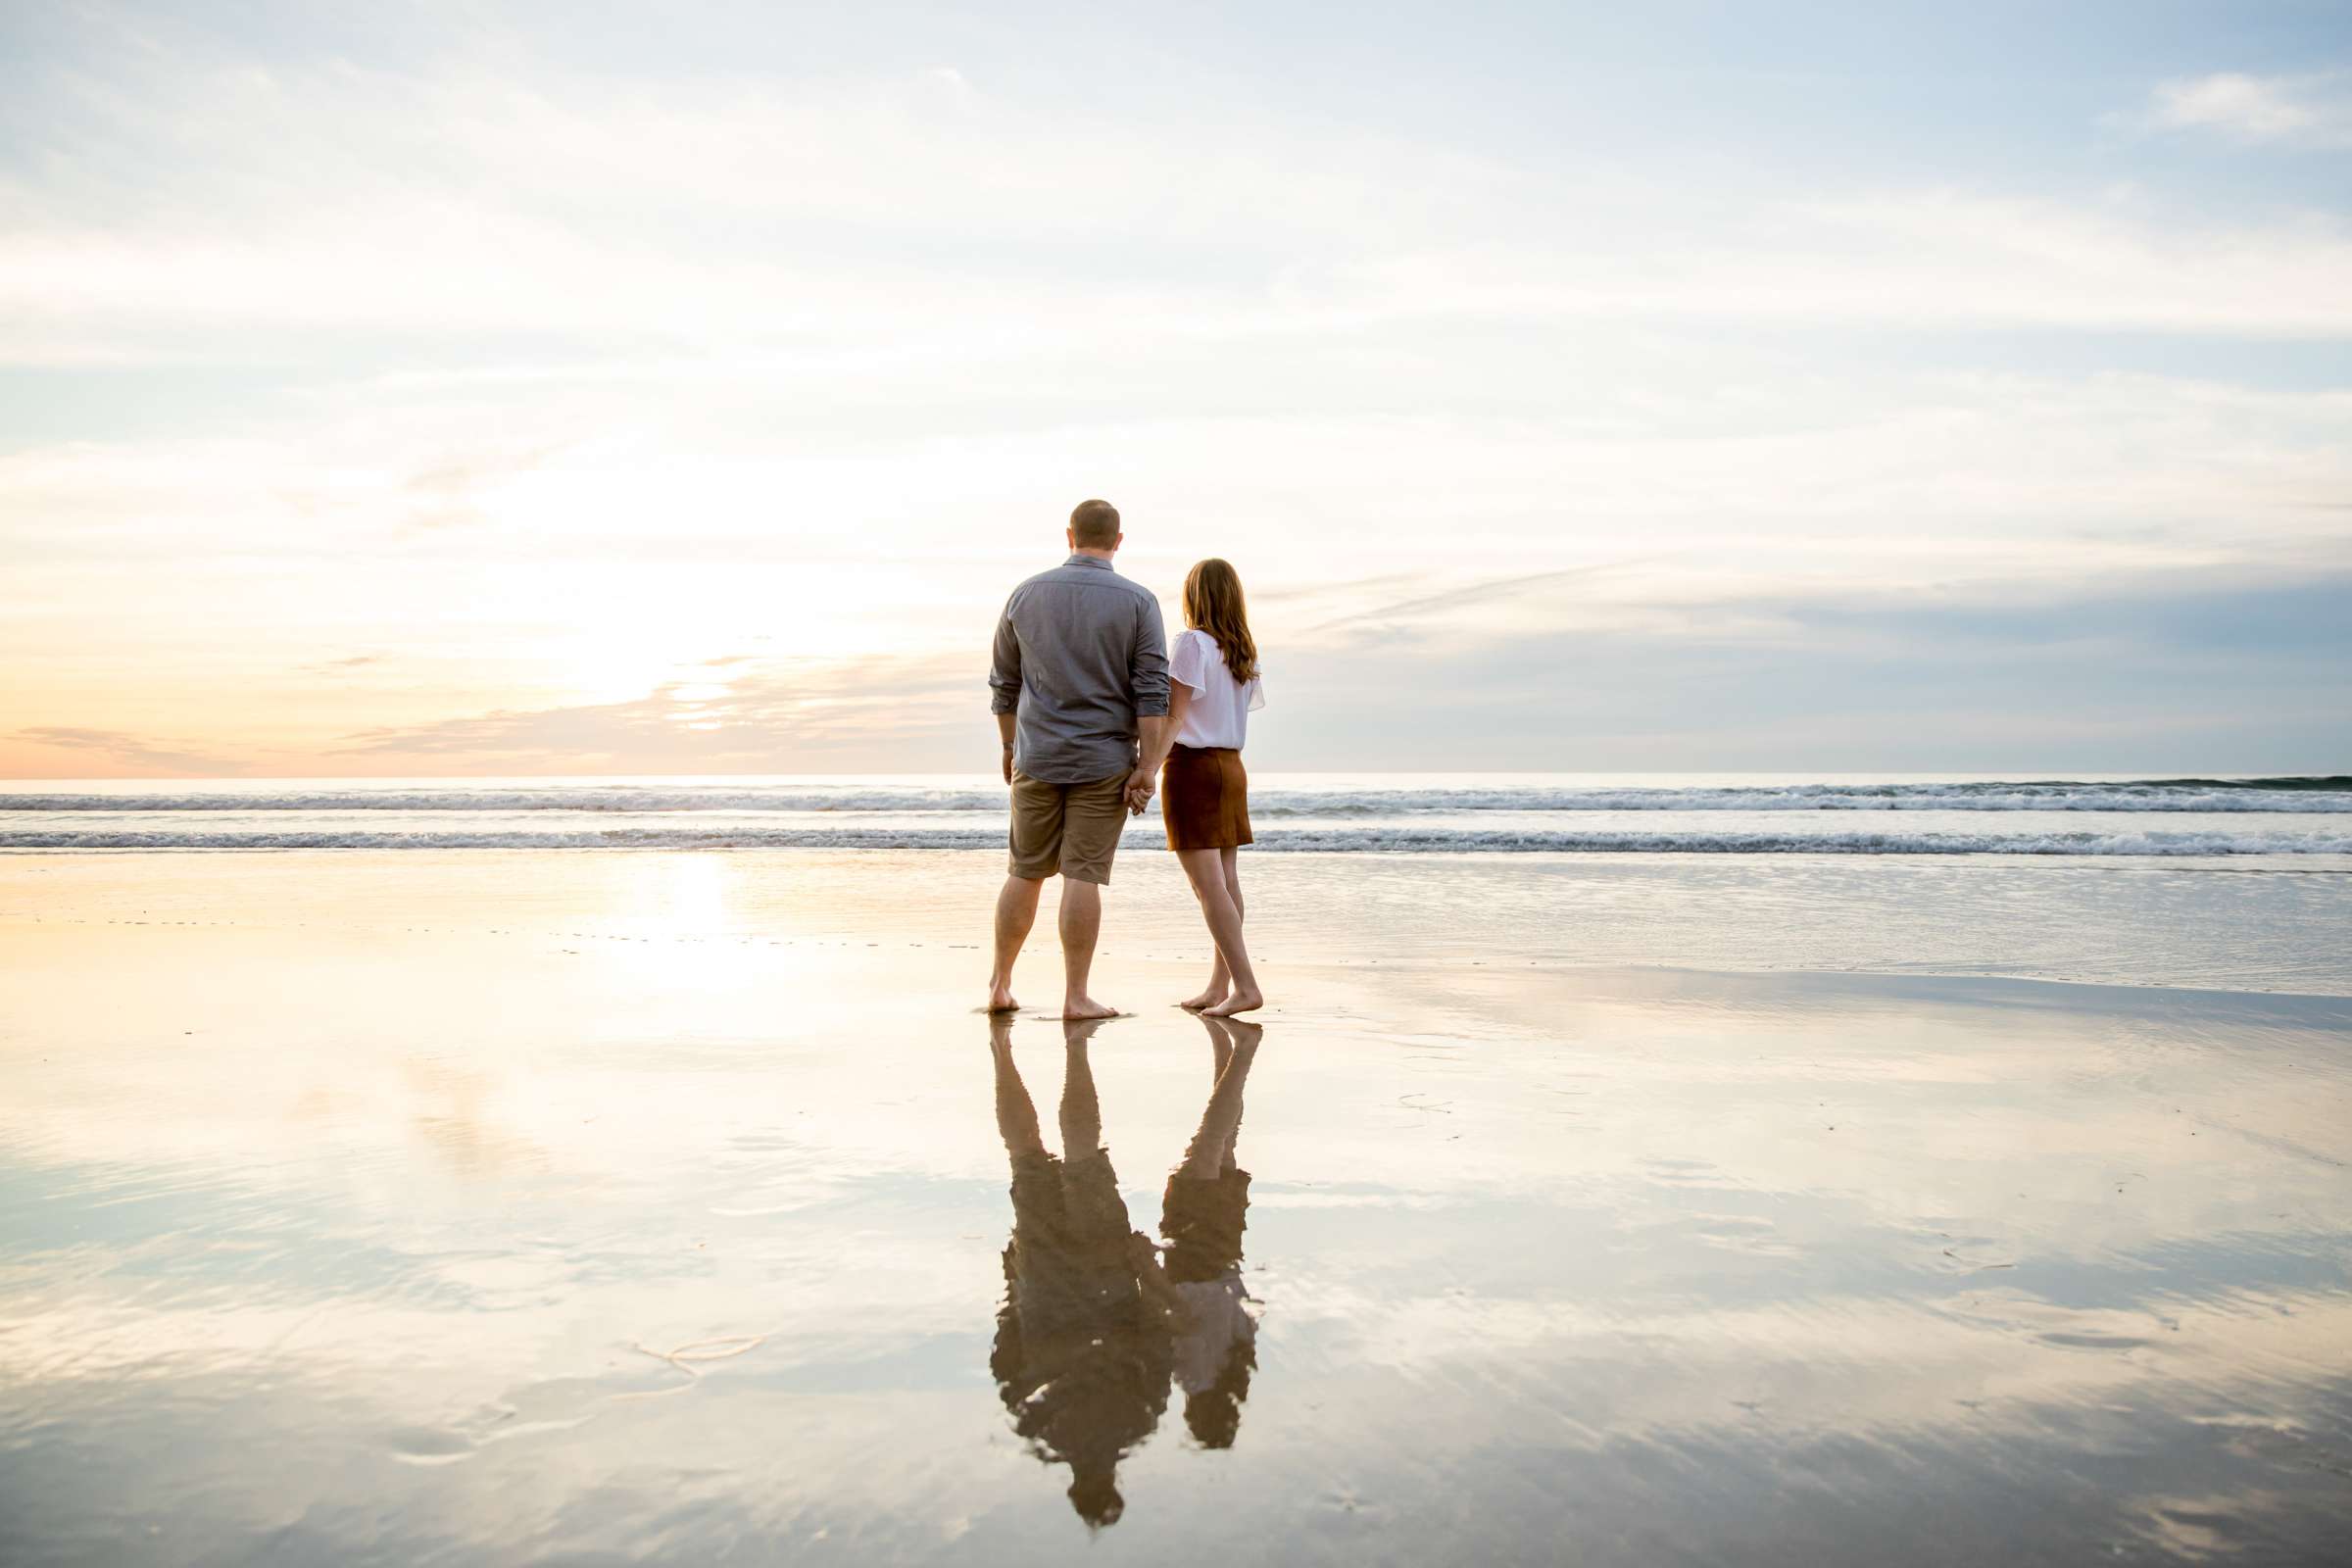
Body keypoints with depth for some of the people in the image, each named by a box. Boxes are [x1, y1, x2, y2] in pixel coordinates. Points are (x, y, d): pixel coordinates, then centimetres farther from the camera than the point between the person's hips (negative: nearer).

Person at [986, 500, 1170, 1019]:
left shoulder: (1026, 595, 5)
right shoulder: (1138, 601, -4)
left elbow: (1003, 684, 11)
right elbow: (1152, 693, -10)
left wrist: (1011, 748, 22)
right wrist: (1146, 768, -8)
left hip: (1037, 759, 3)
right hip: (1105, 762, -3)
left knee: (1025, 873, 12)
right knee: (1083, 876, -1)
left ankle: (999, 985, 18)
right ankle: (1075, 996, 1)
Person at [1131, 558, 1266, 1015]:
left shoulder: (1191, 642, -11)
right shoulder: (1243, 652, 9)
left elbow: (1174, 717, -17)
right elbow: (1248, 707, 11)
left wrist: (1145, 771, -21)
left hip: (1192, 766, -8)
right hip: (1231, 767, 8)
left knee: (1208, 886, -8)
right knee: (1226, 882, 9)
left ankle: (1245, 986, -13)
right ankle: (1219, 985, 14)